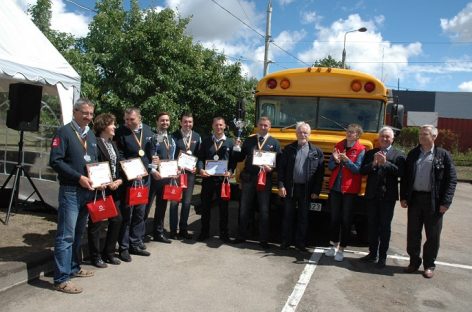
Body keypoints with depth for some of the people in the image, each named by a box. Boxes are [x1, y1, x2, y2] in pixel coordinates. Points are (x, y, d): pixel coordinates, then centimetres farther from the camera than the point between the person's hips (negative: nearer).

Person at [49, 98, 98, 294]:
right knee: (66, 235, -5)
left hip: (88, 190, 8)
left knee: (79, 233, 17)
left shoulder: (90, 135, 15)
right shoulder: (64, 132, -8)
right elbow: (55, 161, -15)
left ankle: (73, 268, 30)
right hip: (70, 191, -7)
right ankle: (61, 279, 2)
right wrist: (79, 177, -20)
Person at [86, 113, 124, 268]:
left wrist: (119, 180, 0)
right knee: (97, 224, 4)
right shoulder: (95, 143, -12)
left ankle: (109, 252, 27)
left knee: (116, 220, 12)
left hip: (114, 189, 8)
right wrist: (106, 184, -16)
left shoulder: (112, 143, 15)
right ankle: (95, 256, 19)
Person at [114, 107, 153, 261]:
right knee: (126, 214, 2)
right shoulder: (120, 132, -8)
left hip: (144, 177, 5)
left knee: (140, 212, 12)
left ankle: (136, 244, 25)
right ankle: (123, 247, 13)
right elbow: (119, 156, -8)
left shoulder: (147, 130, 6)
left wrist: (151, 168, 4)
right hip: (128, 179, -5)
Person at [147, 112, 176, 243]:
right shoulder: (152, 137, -9)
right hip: (154, 175, -7)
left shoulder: (171, 139, 14)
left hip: (167, 175, 7)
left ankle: (158, 232, 26)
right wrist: (153, 171, -22)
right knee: (146, 204, -1)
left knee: (162, 205, 14)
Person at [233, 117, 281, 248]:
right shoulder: (249, 141, 9)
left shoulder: (274, 143, 3)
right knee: (244, 209, 9)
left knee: (264, 211, 4)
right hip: (248, 178, 2)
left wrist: (271, 168, -19)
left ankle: (264, 240, 14)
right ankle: (241, 236, 23)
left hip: (265, 179, -2)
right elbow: (239, 158, 8)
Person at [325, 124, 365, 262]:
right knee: (334, 218, 13)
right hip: (335, 187, 4)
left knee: (346, 220, 5)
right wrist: (335, 160, -15)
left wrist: (346, 160, -25)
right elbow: (330, 166, 5)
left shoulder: (361, 150, -5)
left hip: (350, 189, -4)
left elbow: (357, 169, -13)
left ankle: (341, 249, 14)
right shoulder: (338, 145, 6)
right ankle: (334, 245, 27)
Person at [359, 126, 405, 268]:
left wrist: (385, 163, -21)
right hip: (372, 195, 3)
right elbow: (362, 170, -1)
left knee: (385, 226, 4)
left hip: (388, 196, -3)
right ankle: (372, 253, 24)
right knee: (372, 225, 11)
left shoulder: (398, 154, 0)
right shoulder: (370, 153, 9)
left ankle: (382, 256, 13)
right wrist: (373, 163, -16)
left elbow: (400, 172, -15)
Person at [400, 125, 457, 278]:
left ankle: (429, 265, 23)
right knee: (413, 233, 10)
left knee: (432, 235, 8)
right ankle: (414, 261, 26)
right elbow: (405, 177, 9)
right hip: (415, 198, 3)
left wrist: (445, 202, -11)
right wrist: (403, 197, 2)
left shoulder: (443, 155, -2)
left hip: (433, 201, -3)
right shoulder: (413, 154, 7)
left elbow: (451, 180, -4)